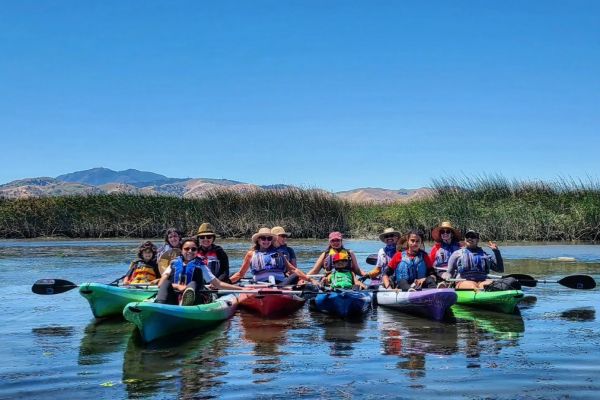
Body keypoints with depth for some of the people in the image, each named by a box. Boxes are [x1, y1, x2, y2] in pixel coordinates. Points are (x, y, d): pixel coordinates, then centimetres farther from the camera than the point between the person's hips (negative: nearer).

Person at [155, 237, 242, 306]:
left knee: (192, 284, -27)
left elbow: (218, 284, 11)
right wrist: (177, 286, -12)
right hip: (172, 301, 1)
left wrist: (240, 288, 3)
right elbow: (160, 284, 5)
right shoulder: (173, 264, 17)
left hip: (193, 301, -1)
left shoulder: (200, 267, 14)